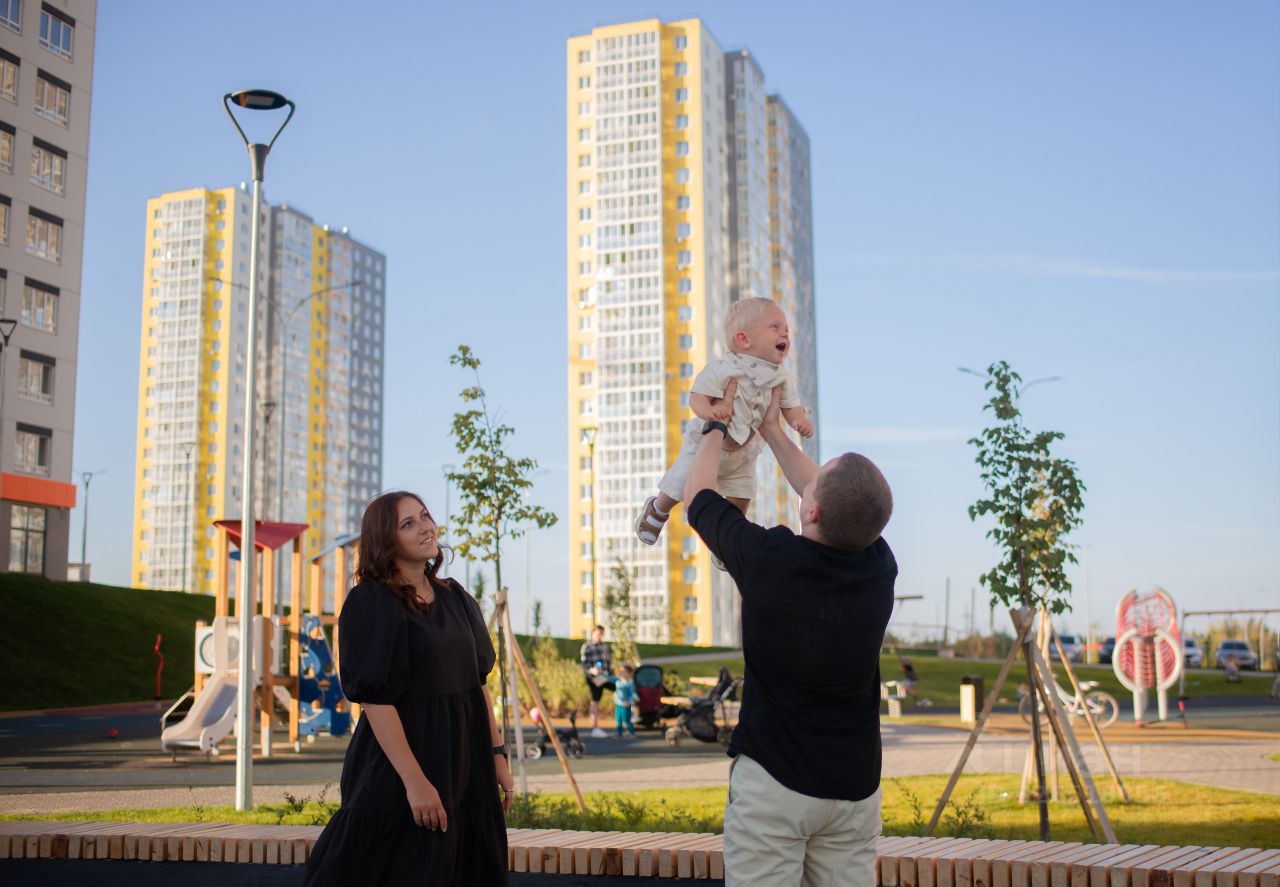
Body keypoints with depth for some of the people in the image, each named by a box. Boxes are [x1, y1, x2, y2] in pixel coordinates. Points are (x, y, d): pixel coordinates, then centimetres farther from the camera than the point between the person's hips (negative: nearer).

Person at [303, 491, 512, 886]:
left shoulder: (454, 598, 10)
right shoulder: (371, 602, -11)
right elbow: (375, 698, -17)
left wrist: (497, 755, 7)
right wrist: (414, 780, -22)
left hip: (465, 762, 7)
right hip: (400, 766, -7)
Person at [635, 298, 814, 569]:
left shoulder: (781, 378, -9)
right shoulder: (721, 368, -27)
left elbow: (791, 407, -5)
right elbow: (697, 396, -27)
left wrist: (799, 419, -28)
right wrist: (708, 411, -49)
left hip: (743, 451, 5)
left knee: (741, 499, 7)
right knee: (678, 489, 7)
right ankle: (656, 510, 41)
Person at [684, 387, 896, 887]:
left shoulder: (769, 560, -17)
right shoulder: (879, 566, -5)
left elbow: (697, 497, 3)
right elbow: (844, 507, 17)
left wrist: (717, 425, 20)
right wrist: (772, 431, 27)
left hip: (773, 779, -4)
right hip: (855, 783, 4)